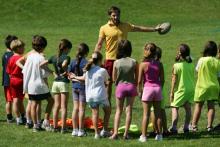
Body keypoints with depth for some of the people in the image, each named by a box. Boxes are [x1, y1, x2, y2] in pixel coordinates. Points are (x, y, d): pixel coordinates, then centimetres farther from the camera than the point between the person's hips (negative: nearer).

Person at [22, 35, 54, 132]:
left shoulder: (29, 57, 2)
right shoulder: (41, 58, -14)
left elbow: (24, 71, 6)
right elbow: (44, 74, -15)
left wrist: (25, 86, 15)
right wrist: (50, 72, 6)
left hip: (30, 85, 5)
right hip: (40, 84, -5)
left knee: (33, 104, 8)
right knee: (50, 100, 12)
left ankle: (35, 125, 10)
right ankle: (46, 121, 7)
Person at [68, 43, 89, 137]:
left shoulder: (73, 62, 3)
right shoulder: (85, 62, -13)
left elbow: (69, 74, 5)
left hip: (74, 86, 5)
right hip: (83, 86, -5)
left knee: (75, 108, 9)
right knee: (82, 108, 0)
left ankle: (75, 130, 12)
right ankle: (81, 130, 3)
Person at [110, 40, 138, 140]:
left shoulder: (116, 62, -6)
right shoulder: (134, 62, -7)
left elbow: (114, 79, 2)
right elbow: (137, 78, 0)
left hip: (120, 86, 0)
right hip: (131, 86, 0)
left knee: (118, 110, 10)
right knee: (129, 110, 6)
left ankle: (115, 132, -1)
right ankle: (126, 133, 4)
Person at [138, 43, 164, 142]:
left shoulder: (143, 65, -9)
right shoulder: (159, 64, -1)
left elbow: (140, 80, -7)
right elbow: (162, 79, 2)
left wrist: (139, 90, 6)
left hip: (148, 88, -3)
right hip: (157, 88, 3)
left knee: (146, 114, 1)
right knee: (158, 113, 11)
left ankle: (143, 136, 1)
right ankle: (159, 135, 16)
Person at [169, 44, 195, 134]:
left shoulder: (176, 66, -13)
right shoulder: (191, 65, 1)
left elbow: (174, 80, -10)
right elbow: (193, 77, 10)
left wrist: (172, 92, -3)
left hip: (181, 89, -5)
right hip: (191, 89, 5)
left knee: (175, 108, 1)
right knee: (188, 108, 10)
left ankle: (174, 127, -7)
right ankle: (186, 127, 13)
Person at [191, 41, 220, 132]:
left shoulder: (202, 60, -11)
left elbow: (197, 70, 5)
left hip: (202, 86, -2)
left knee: (198, 106, 7)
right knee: (211, 106, 5)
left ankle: (194, 125, 7)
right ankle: (209, 126, 0)